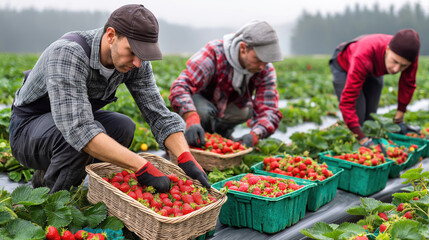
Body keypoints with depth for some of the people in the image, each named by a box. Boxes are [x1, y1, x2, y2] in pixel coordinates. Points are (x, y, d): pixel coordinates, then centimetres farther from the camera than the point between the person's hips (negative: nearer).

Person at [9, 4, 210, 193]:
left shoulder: (135, 63, -15)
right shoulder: (68, 54, -35)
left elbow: (159, 115, -13)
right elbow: (79, 130, -43)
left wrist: (187, 160, -29)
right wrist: (143, 168, -45)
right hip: (28, 127, -7)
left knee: (123, 127, -18)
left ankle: (46, 176, 3)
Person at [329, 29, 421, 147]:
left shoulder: (409, 52, -33)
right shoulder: (363, 57, -49)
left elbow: (408, 84, -11)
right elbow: (347, 101, -47)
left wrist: (399, 118, -5)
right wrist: (362, 139, -51)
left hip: (373, 71, 5)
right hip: (344, 67, -4)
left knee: (370, 119, 4)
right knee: (358, 119, -13)